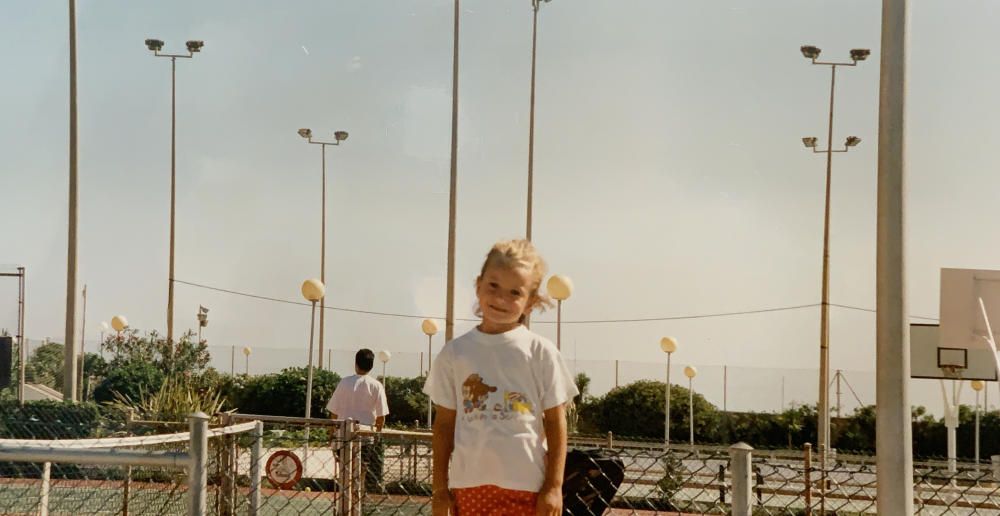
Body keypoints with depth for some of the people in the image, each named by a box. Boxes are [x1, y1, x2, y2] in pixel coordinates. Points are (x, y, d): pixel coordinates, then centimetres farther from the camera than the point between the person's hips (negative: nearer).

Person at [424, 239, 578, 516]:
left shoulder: (540, 352, 0)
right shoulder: (456, 352, 6)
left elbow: (556, 423, 1)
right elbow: (445, 423, 9)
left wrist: (554, 486, -5)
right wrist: (440, 486, 7)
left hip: (525, 485, -2)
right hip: (469, 484, 2)